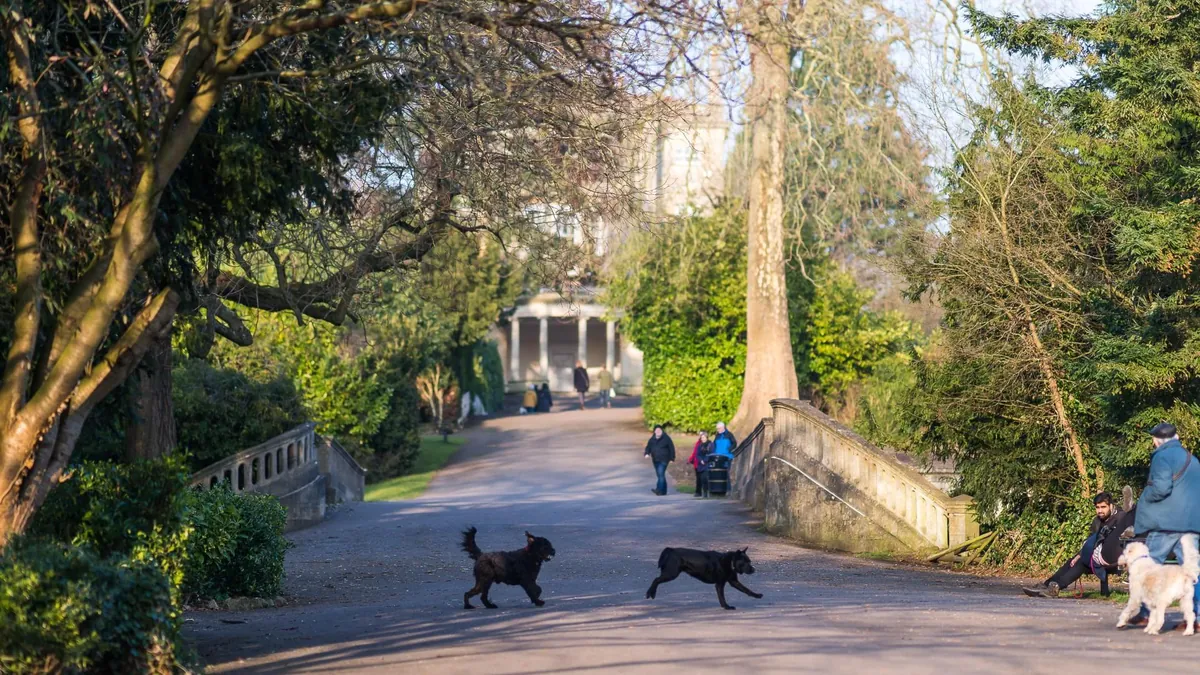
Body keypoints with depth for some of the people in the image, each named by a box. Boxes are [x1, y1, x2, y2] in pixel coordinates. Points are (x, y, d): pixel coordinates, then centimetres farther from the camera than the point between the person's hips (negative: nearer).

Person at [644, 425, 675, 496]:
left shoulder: (666, 438, -4)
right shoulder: (652, 439, 9)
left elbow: (671, 448, -2)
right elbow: (648, 447, 11)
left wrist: (672, 458, -4)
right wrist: (647, 453, -10)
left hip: (663, 460, -6)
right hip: (655, 460, 6)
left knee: (661, 474, -19)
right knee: (660, 475, 11)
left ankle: (659, 489, -27)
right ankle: (663, 491, 18)